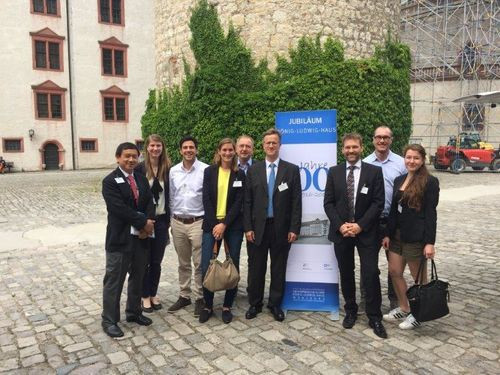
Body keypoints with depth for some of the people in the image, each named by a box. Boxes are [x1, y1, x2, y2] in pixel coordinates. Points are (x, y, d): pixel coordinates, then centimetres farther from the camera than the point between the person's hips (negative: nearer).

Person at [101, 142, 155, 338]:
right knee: (114, 281, 3)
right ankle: (109, 320, 15)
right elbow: (120, 209, -19)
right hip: (120, 238, -6)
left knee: (138, 277, 16)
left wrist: (147, 225, -13)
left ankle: (134, 312, 32)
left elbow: (149, 203, 4)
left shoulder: (142, 179, 11)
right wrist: (143, 223, -16)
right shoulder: (110, 181, -9)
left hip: (141, 237, 6)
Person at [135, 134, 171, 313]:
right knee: (145, 261, 8)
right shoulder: (140, 168, -7)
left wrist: (168, 218, 5)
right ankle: (145, 296, 22)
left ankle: (154, 294, 27)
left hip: (161, 220, 3)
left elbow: (169, 195, 6)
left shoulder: (168, 168, 1)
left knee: (156, 261, 11)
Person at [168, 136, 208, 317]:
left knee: (199, 263, 3)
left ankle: (200, 298, 17)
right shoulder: (173, 171, 5)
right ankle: (184, 296, 28)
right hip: (177, 222, 4)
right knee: (183, 263, 15)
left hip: (198, 222, -4)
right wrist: (171, 219, 10)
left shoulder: (205, 170, -8)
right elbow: (171, 196, 10)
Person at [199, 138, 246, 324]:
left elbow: (238, 202, -3)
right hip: (211, 225, 0)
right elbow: (206, 199, -1)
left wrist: (224, 224, -12)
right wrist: (215, 225, -9)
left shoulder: (239, 174, 3)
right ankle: (208, 306, 15)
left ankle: (227, 306, 19)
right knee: (206, 267, -3)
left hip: (233, 226, 0)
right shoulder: (209, 171, 4)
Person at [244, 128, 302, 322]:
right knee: (256, 268, 10)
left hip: (281, 228, -1)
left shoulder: (291, 169, 1)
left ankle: (275, 304, 25)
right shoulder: (253, 170, 4)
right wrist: (247, 227, -4)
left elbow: (296, 202, -2)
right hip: (257, 227, 1)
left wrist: (294, 228, -7)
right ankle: (255, 304, 26)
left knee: (278, 268, 10)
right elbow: (247, 201, 3)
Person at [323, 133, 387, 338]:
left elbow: (378, 203, -5)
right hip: (341, 231, 2)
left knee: (371, 274, -3)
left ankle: (374, 317, 12)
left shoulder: (374, 171, -1)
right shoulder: (334, 172, 4)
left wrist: (360, 225, -14)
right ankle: (350, 311, 28)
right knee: (346, 273, 11)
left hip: (366, 231, -2)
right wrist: (340, 225, -11)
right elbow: (328, 203, 2)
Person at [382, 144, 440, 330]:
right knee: (394, 272, 12)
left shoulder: (430, 182, -10)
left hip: (416, 236, -6)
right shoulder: (399, 180, 8)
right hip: (398, 234, 7)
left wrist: (430, 242, -17)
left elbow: (431, 214, -13)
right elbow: (394, 210, 10)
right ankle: (403, 308, 31)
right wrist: (388, 234, 8)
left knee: (419, 277, 9)